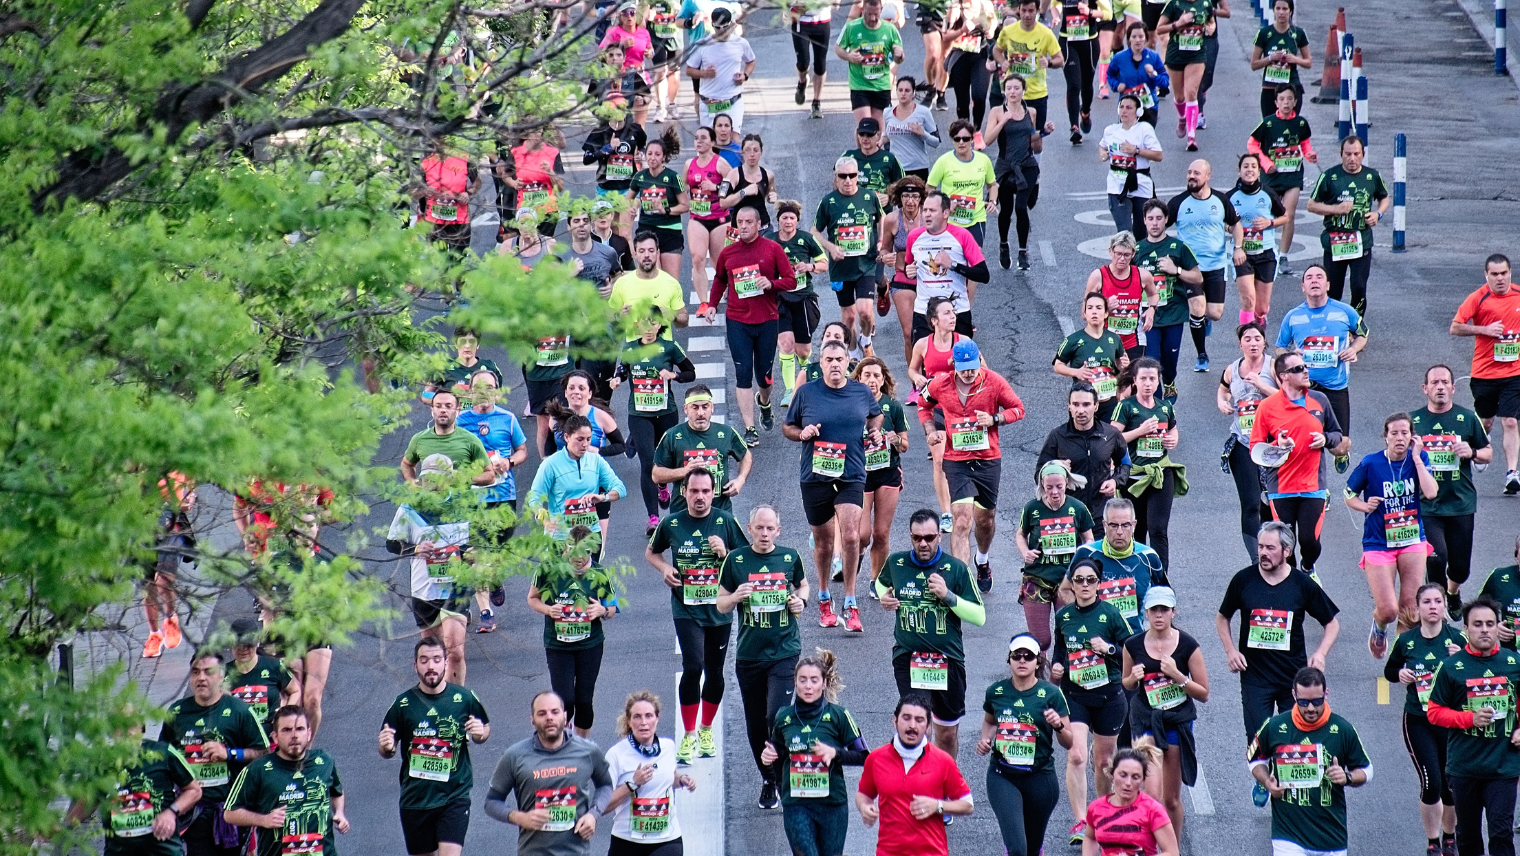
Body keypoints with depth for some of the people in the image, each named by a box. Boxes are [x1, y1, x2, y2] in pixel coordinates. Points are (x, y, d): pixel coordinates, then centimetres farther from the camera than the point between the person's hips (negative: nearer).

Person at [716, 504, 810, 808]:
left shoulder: (789, 557, 2)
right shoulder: (736, 560, -1)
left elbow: (802, 585, 21)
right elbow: (721, 604, 6)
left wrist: (801, 601, -1)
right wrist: (736, 597, -16)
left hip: (785, 653, -2)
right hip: (749, 654, 2)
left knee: (777, 717, -16)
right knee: (755, 724, 9)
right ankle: (768, 780, 28)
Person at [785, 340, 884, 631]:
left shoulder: (862, 392, 3)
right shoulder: (806, 392, -1)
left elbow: (875, 415, 25)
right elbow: (787, 427, 9)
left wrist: (874, 430, 5)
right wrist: (802, 433, -11)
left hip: (851, 476, 0)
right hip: (815, 476, 0)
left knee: (850, 536, -14)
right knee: (823, 540, 11)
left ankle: (850, 606, -7)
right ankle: (823, 599, 31)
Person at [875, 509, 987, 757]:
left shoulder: (956, 568, -5)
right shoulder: (896, 563, 2)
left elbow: (979, 616, -7)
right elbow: (882, 582, 27)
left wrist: (948, 595, -19)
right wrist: (883, 597, 4)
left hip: (948, 659, 0)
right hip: (908, 657, 0)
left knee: (947, 733, 12)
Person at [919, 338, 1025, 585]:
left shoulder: (993, 382, -8)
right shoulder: (940, 385, -5)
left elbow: (1018, 409, 2)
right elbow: (924, 405, 16)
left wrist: (994, 419, -16)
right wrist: (931, 431, -1)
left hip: (988, 459, 1)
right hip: (956, 460, -1)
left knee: (985, 519, 16)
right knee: (961, 519, -15)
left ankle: (982, 560, 47)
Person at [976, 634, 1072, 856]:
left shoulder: (1050, 694, -4)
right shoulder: (996, 692, 2)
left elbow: (1069, 743, -2)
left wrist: (1058, 725, -23)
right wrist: (985, 739, 4)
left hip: (1039, 777, 0)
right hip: (1002, 777, 0)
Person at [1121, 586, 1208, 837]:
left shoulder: (1187, 645, -6)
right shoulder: (1133, 645, -2)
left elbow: (1204, 694, -2)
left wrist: (1177, 676, -17)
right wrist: (1134, 677, -8)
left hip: (1177, 722, 0)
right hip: (1145, 722, 0)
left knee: (1172, 798, 10)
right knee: (1151, 795, -18)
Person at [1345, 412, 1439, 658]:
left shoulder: (1419, 458, -5)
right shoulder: (1371, 463, -11)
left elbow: (1431, 493, -20)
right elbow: (1349, 496, 1)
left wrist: (1416, 458, -17)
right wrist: (1365, 506, -20)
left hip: (1412, 541, 2)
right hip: (1379, 543, -2)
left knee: (1410, 608, 2)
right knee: (1388, 610, -7)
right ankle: (1379, 628, 30)